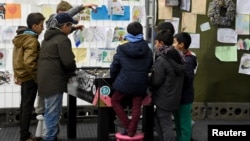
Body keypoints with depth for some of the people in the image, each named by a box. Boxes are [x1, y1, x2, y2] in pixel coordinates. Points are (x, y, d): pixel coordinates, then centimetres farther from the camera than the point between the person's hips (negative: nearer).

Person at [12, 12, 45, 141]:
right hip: (29, 77, -9)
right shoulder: (32, 40, -20)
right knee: (28, 107, -1)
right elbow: (28, 62, -28)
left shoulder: (21, 37, 8)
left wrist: (17, 75, 20)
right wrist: (38, 78, -19)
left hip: (23, 76, 9)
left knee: (24, 105, 16)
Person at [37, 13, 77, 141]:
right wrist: (72, 71, 1)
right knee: (53, 113, -4)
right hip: (54, 80, -10)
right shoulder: (62, 39, -13)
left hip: (45, 78, 10)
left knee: (50, 112, 19)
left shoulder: (48, 37, 18)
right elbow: (68, 61, -20)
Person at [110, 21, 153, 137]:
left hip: (125, 82, -2)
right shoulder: (147, 50, 2)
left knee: (115, 101, 18)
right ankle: (131, 132, 16)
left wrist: (114, 78, 19)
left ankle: (127, 127, 14)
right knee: (136, 107, 12)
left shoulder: (122, 49, -7)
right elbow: (149, 67, 15)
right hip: (140, 83, 2)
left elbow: (114, 67, 0)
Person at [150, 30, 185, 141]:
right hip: (174, 96, 9)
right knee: (158, 121, 22)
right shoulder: (177, 57, 5)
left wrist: (150, 87, 4)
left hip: (164, 98, -9)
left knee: (166, 126, 1)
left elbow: (156, 81, -17)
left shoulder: (161, 60, -21)